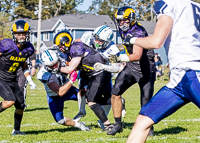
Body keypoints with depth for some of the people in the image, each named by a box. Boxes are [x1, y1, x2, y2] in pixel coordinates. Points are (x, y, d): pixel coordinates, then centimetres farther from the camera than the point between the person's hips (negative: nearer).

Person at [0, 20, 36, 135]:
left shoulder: (28, 49, -1)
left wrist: (30, 81, 10)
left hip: (12, 80, 7)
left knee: (21, 105, 7)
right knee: (10, 101, -25)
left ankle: (16, 130, 26)